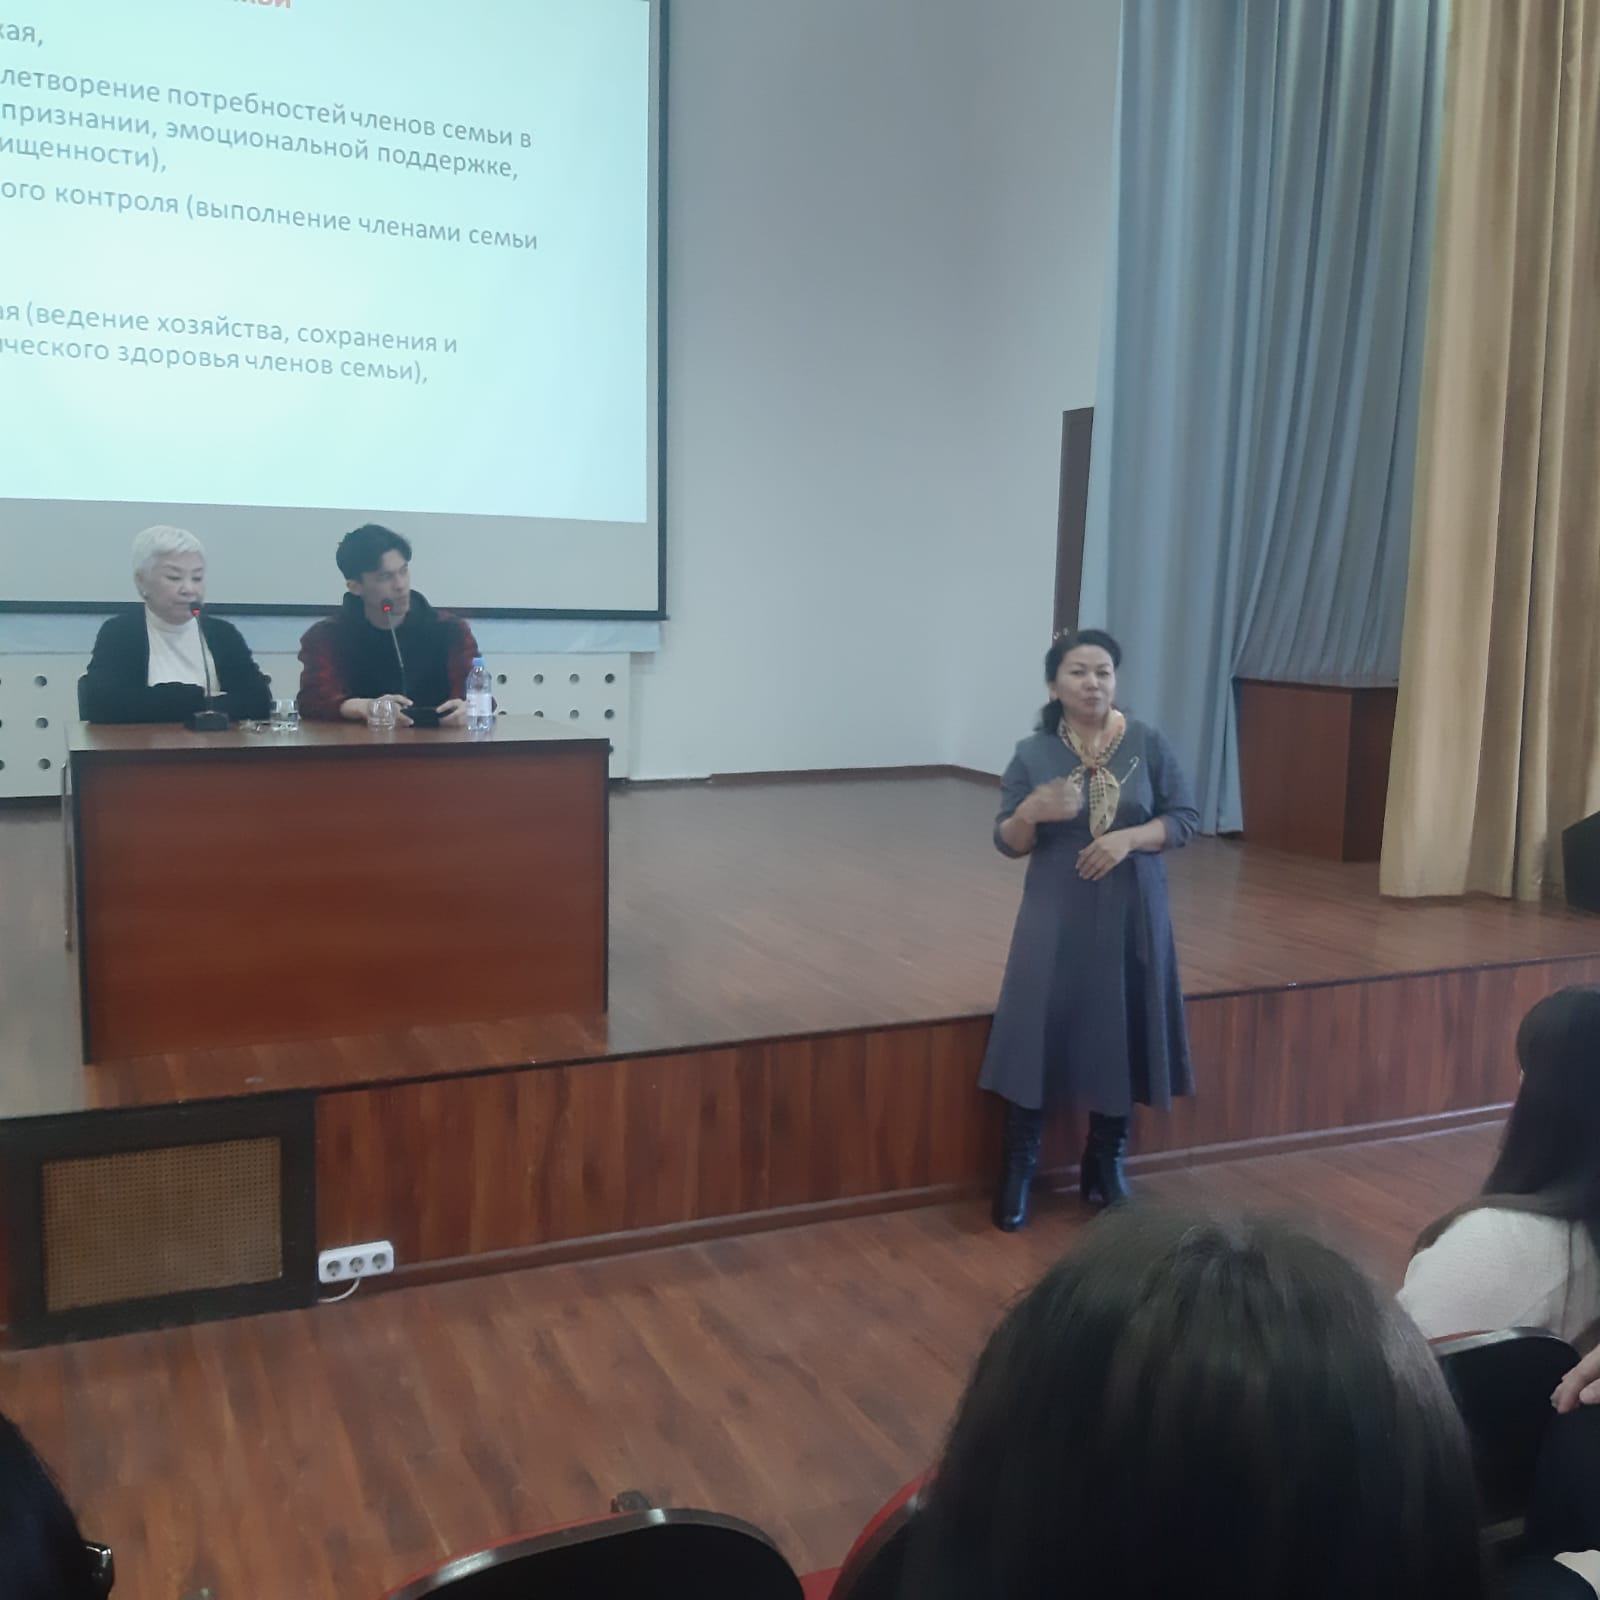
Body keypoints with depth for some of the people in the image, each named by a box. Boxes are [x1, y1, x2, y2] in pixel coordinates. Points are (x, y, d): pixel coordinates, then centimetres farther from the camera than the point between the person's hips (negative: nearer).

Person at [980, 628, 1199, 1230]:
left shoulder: (1148, 744, -3)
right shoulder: (1033, 753, -4)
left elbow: (1185, 817, -1)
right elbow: (1007, 843, -2)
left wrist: (1129, 837, -18)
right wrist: (1032, 813, -23)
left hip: (1132, 915, 1)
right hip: (1057, 916, -1)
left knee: (1121, 1037, 7)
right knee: (1039, 1035, -2)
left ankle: (1105, 1164, 25)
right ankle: (1018, 1171, 11)